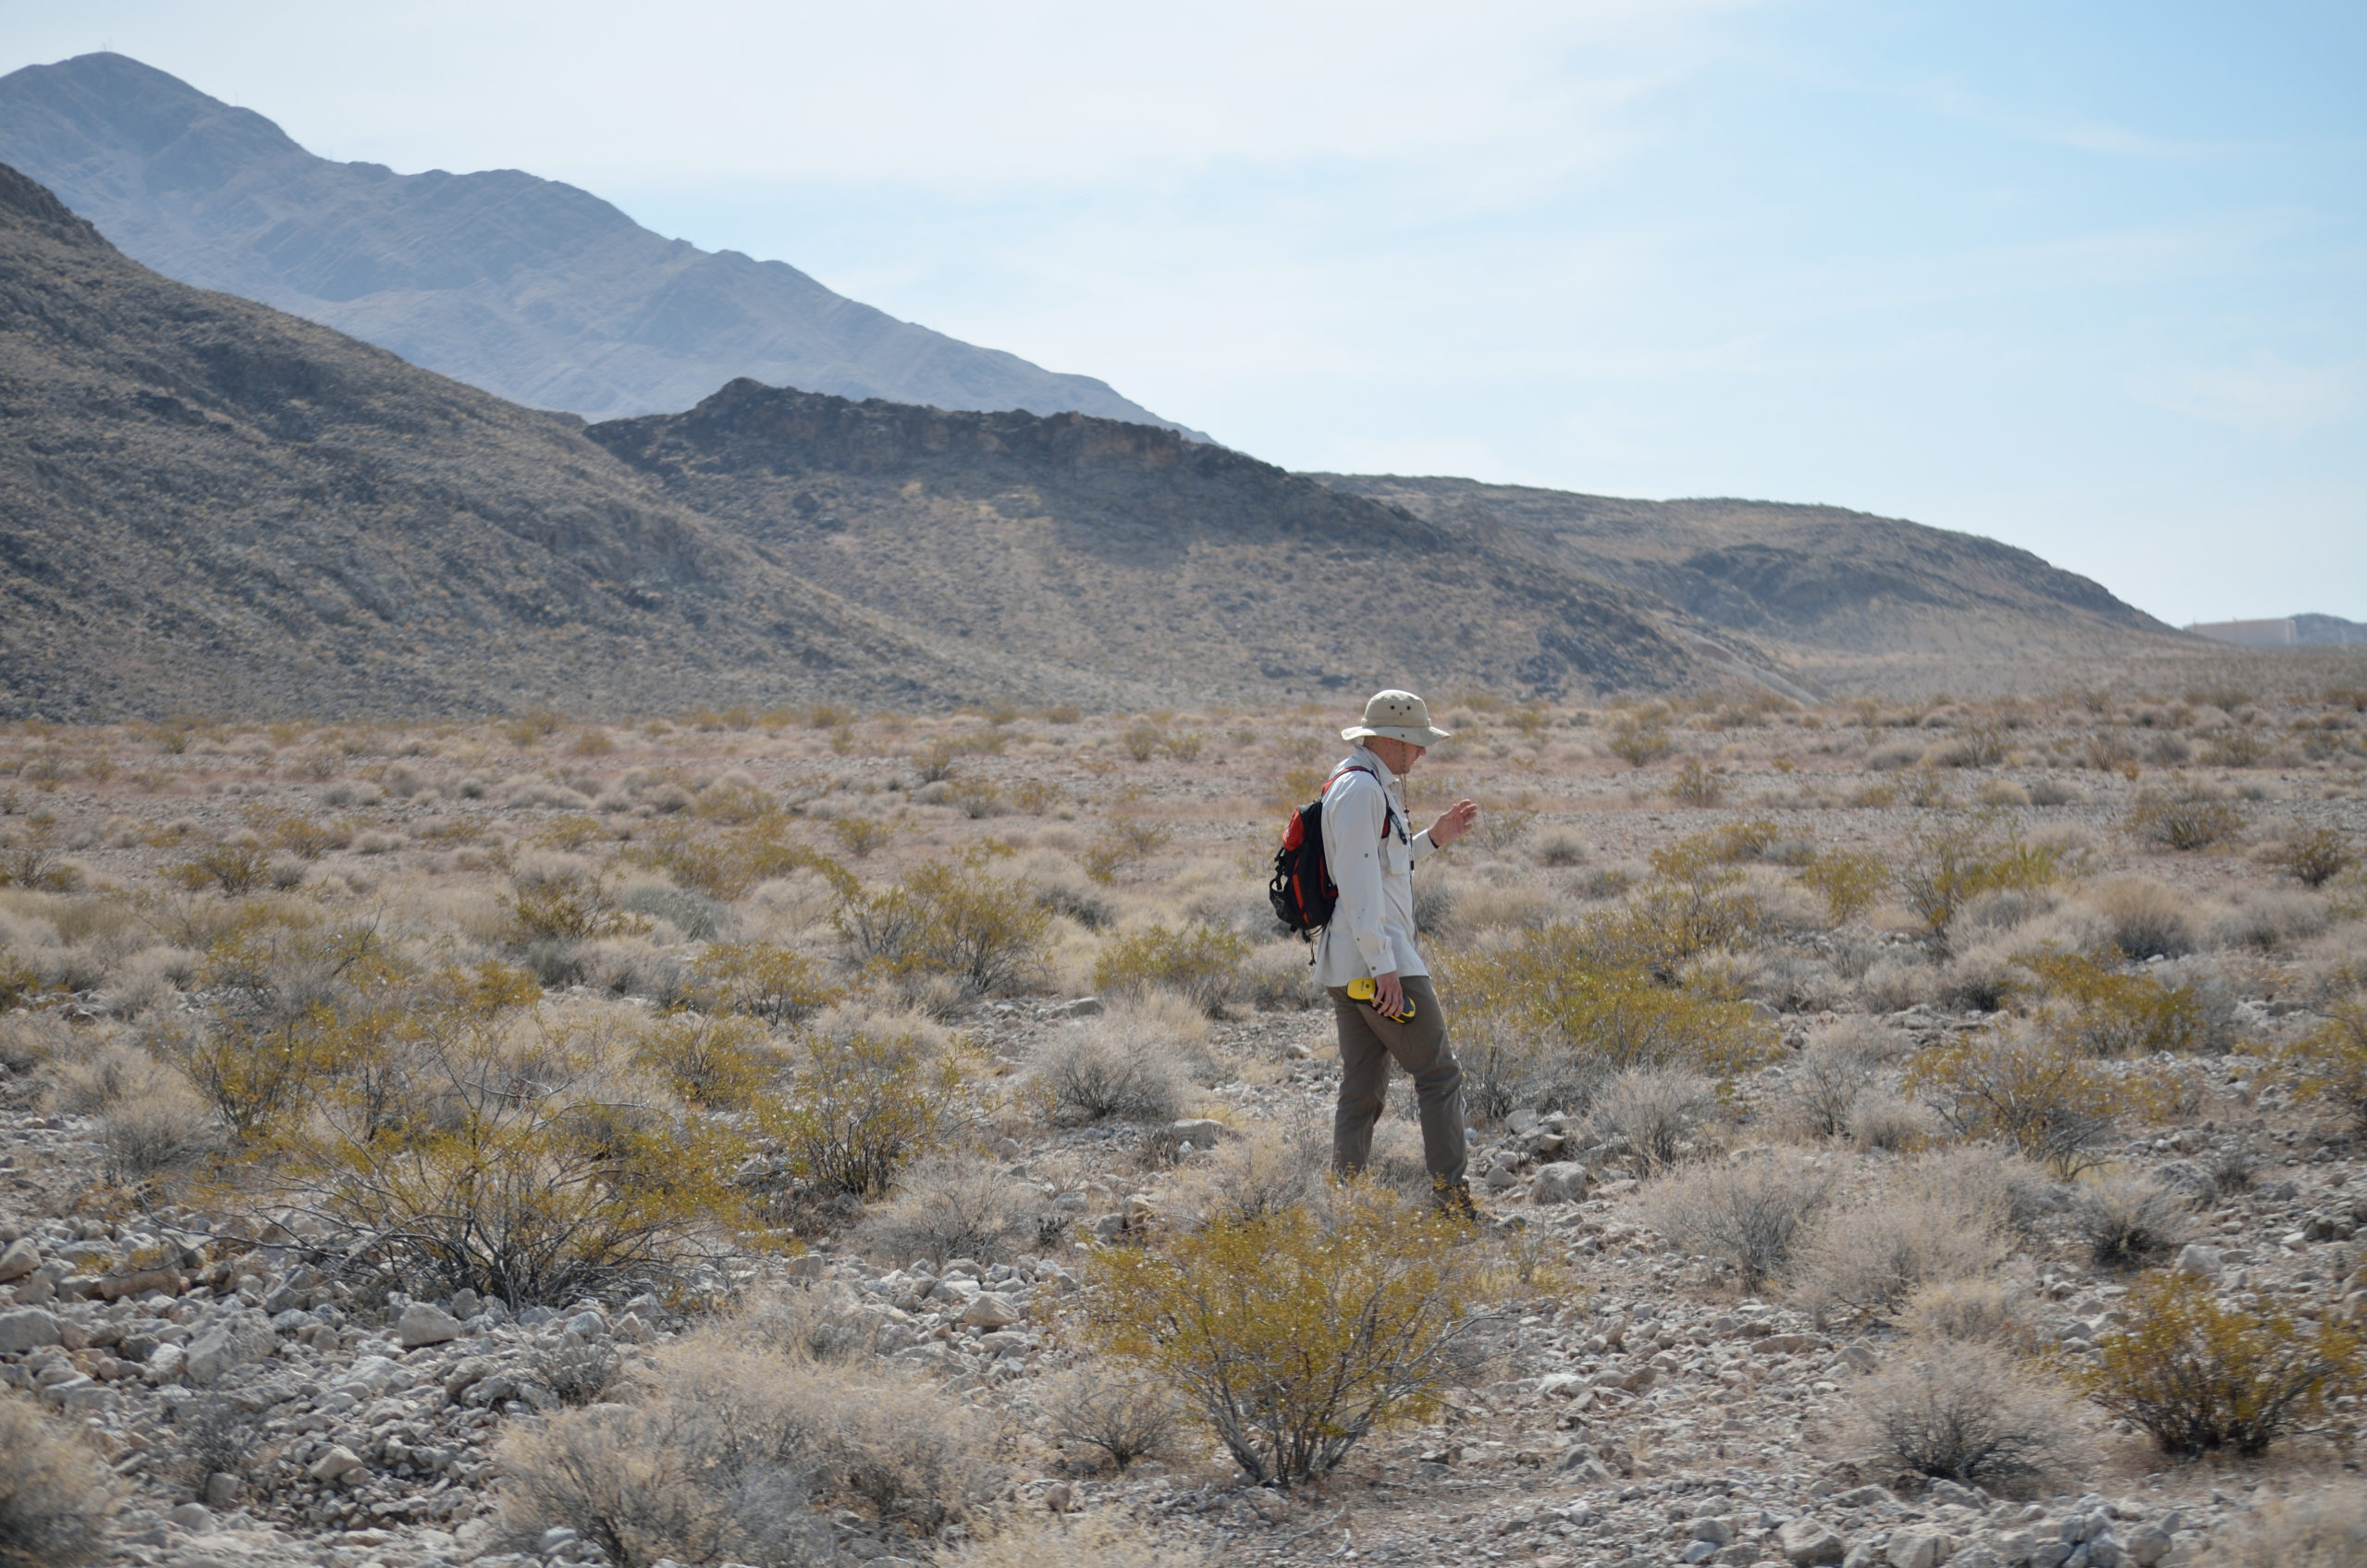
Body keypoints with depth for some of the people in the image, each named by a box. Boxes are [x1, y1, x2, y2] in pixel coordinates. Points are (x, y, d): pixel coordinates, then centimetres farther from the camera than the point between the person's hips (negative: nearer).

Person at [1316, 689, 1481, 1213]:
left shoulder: (1373, 786, 19)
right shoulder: (1361, 788, -14)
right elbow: (1359, 882, -21)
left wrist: (1433, 838, 23)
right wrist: (1383, 964, -23)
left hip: (1347, 967, 10)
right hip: (1378, 958, -10)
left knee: (1362, 1089, 9)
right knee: (1439, 1073, -4)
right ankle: (1452, 1196, -2)